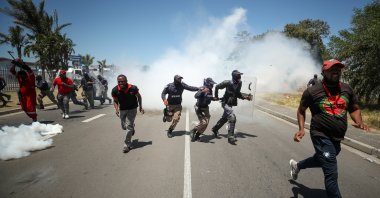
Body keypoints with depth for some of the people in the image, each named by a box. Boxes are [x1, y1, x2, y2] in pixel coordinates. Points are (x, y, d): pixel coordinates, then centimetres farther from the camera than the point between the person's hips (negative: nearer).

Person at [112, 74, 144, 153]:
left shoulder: (133, 88, -25)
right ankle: (132, 127, 51)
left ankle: (127, 144, 6)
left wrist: (140, 107, -10)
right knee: (124, 127, 15)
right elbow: (115, 101, -5)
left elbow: (138, 96, -5)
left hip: (132, 109, -3)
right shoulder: (115, 90, -20)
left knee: (129, 126, -8)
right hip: (122, 109, 3)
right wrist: (116, 109, -22)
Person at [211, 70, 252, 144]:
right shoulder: (228, 83, -20)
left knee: (224, 118, 21)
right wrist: (216, 96, 1)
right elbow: (217, 87, -7)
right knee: (232, 118, -20)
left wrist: (246, 96, -4)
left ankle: (215, 129, 43)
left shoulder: (239, 83, -1)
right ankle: (231, 137, -13)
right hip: (226, 103, -8)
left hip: (231, 104, 8)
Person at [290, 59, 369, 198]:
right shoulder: (312, 91, -10)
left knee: (320, 160, 28)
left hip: (337, 138, 6)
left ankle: (296, 165, 56)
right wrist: (301, 129, -11)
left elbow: (354, 109, 14)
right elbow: (301, 110, 2)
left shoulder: (347, 89, 4)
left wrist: (359, 122, -7)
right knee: (331, 174, -7)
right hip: (321, 136, -6)